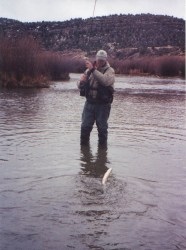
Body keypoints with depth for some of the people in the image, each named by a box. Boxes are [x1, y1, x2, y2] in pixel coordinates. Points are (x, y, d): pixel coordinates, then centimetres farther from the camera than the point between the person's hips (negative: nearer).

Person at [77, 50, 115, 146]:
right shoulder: (89, 70, 10)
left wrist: (93, 70, -30)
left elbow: (105, 81, -26)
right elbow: (80, 86, 12)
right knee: (85, 126, 3)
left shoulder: (109, 70, -3)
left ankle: (102, 145, 19)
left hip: (103, 104, -3)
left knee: (102, 128, 3)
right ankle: (84, 144, 19)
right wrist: (82, 82, -13)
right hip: (89, 103, 3)